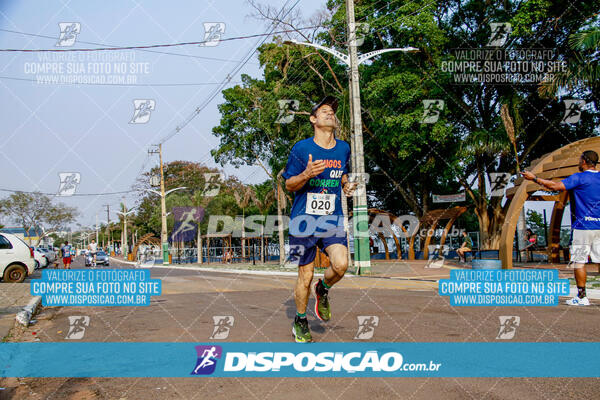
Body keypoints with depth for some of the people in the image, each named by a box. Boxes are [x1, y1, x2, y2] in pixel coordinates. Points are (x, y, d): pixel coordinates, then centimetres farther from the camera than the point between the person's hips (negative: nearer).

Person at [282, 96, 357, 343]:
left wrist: (346, 185, 3)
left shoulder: (343, 148, 8)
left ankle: (323, 289, 16)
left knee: (341, 264, -18)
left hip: (332, 220, 3)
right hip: (304, 220, -3)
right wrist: (306, 175, -21)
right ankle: (300, 321, 25)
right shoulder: (301, 149, -4)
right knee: (305, 276, 2)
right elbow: (289, 184, -1)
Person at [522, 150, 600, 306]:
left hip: (583, 226, -6)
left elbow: (556, 186, -16)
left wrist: (534, 178, -9)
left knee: (579, 261, 0)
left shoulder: (579, 177, -11)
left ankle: (582, 297, 0)